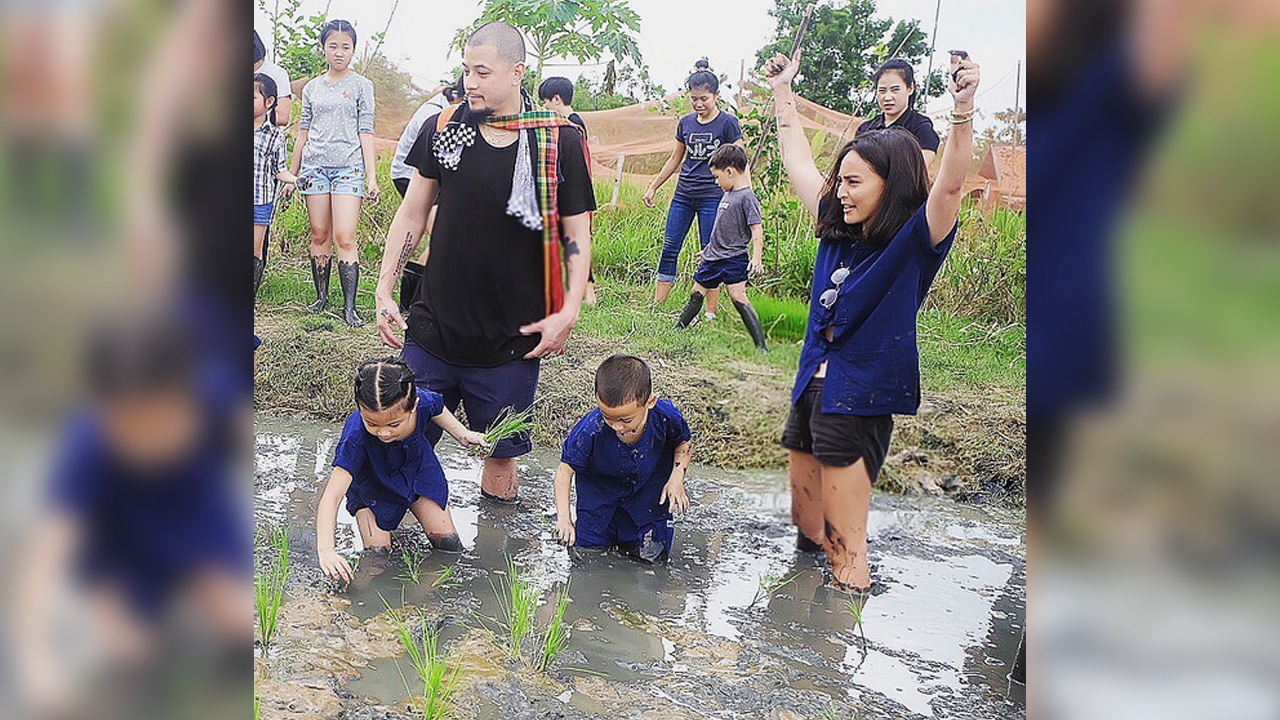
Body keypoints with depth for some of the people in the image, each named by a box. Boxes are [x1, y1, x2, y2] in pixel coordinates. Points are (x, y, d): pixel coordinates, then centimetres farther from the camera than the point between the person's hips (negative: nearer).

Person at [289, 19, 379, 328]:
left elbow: (366, 132, 1)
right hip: (314, 164, 3)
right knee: (319, 235, 4)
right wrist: (291, 174, 15)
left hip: (349, 166, -3)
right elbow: (303, 132, 17)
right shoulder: (312, 88, 14)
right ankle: (321, 296, 16)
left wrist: (372, 175, -6)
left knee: (345, 238, -11)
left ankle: (349, 307, -10)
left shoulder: (361, 85, 6)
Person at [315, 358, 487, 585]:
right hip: (372, 483, -2)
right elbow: (332, 495, -44)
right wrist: (325, 550, -52)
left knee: (447, 541, 5)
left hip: (417, 466, 3)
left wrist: (463, 435, -3)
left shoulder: (423, 402, -35)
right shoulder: (355, 438, -43)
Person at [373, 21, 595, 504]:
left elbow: (577, 234, 0)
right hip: (432, 326, 2)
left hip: (513, 338, -2)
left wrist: (568, 313, -9)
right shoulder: (443, 128, 3)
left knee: (502, 452, 9)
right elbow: (411, 216, 9)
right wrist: (384, 293, 5)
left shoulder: (560, 143, -4)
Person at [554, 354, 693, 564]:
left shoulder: (665, 417, -30)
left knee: (655, 554, -2)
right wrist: (563, 516, -25)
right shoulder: (590, 430, -35)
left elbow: (685, 443, -5)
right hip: (600, 489, -1)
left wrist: (677, 479, -18)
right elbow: (565, 470, -20)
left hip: (649, 487, 1)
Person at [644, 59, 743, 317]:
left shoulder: (728, 123, -5)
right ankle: (656, 306, 7)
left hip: (713, 197, -5)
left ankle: (711, 311, 8)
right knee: (669, 249, 2)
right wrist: (653, 187, 19)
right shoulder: (685, 123, 9)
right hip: (683, 195, 5)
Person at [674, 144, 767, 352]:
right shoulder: (728, 194, 13)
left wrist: (757, 258, -29)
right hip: (714, 257, 9)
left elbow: (757, 230, -19)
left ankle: (761, 346, -19)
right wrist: (709, 249, 30)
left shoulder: (747, 197, -14)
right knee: (697, 294, 17)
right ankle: (677, 330, 33)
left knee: (738, 297, -18)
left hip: (733, 259, -9)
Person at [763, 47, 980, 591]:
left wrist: (963, 109, -42)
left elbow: (949, 185, -29)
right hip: (812, 384, 7)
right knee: (805, 516, 20)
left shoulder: (914, 241, -11)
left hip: (862, 398, -7)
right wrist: (782, 92, 19)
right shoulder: (837, 229, 6)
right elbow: (797, 162, 16)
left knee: (845, 541, 2)